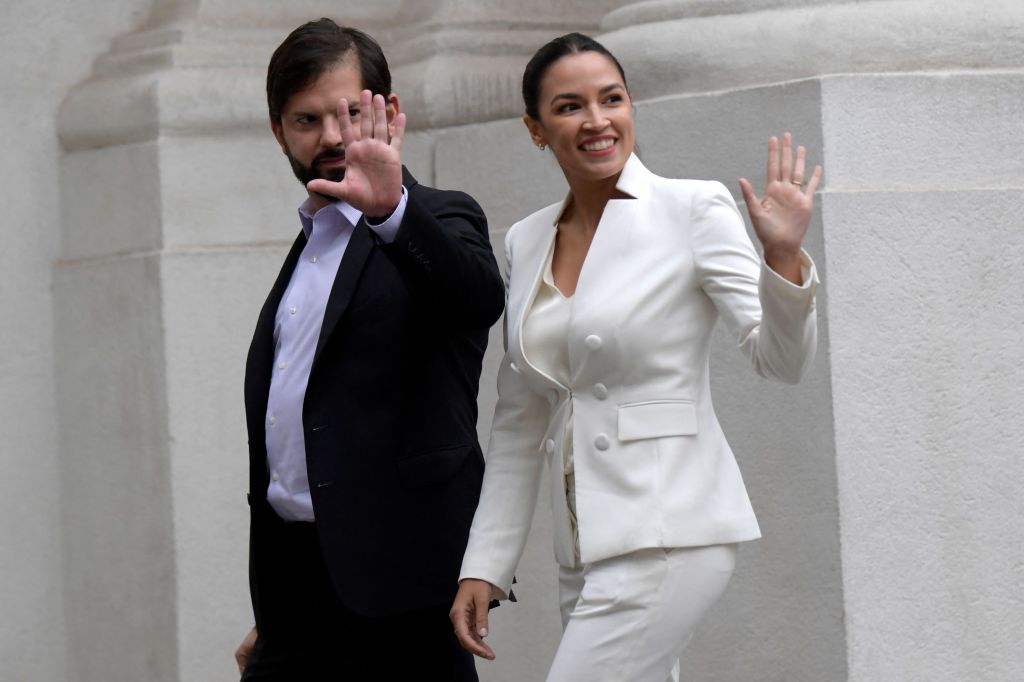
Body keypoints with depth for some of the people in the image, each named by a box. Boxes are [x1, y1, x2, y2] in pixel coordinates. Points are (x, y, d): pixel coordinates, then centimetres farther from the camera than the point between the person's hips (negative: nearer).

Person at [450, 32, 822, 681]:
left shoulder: (694, 209, -5)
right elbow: (520, 422, 16)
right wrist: (484, 567, 12)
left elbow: (782, 359, -8)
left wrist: (783, 256, -26)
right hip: (587, 548, 6)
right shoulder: (527, 242, 12)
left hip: (666, 530, -6)